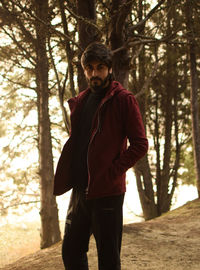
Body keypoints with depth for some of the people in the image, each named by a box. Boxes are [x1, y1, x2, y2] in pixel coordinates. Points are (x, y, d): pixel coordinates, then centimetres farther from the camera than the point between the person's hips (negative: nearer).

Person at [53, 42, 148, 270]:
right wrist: (66, 178, 8)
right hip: (80, 190, 7)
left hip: (107, 191, -7)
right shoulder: (79, 102, 15)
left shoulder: (123, 100, -6)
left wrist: (111, 172, -15)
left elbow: (140, 144, -10)